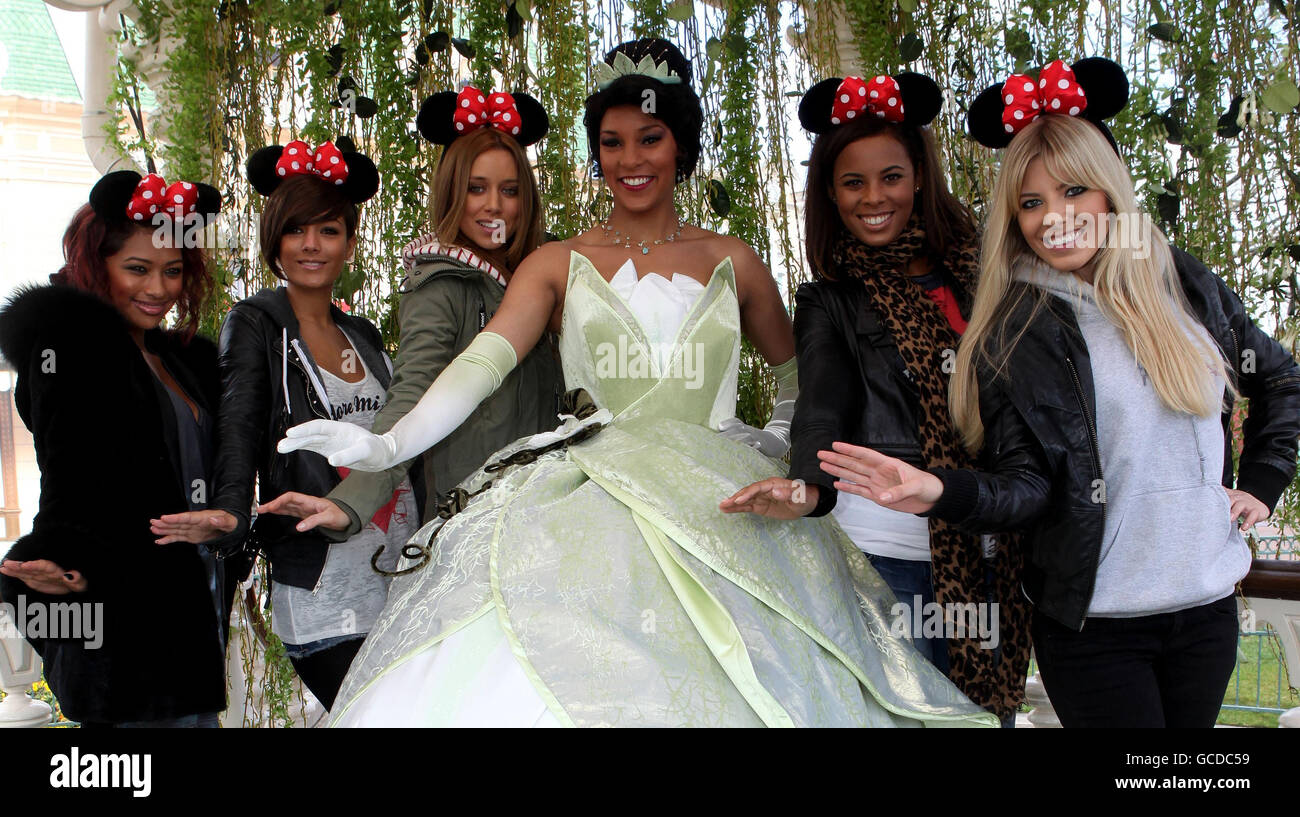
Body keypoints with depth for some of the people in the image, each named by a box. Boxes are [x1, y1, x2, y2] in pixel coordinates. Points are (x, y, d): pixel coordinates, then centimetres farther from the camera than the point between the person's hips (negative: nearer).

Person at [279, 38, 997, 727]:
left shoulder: (730, 262, 14)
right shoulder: (559, 264, 10)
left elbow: (799, 377, 26)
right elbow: (483, 360, -5)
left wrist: (777, 440, 6)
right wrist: (389, 445, -21)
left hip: (715, 509, 1)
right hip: (587, 511, -1)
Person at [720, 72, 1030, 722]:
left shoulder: (970, 268, 9)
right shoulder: (829, 301, 5)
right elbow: (824, 401, -9)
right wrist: (809, 486, -29)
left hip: (991, 544, 2)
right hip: (886, 545, -2)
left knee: (989, 705, 9)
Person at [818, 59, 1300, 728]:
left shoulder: (1184, 285, 3)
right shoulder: (1010, 333, -7)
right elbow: (1027, 485, -12)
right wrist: (941, 492, -30)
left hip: (1207, 602, 4)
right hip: (1093, 619, -4)